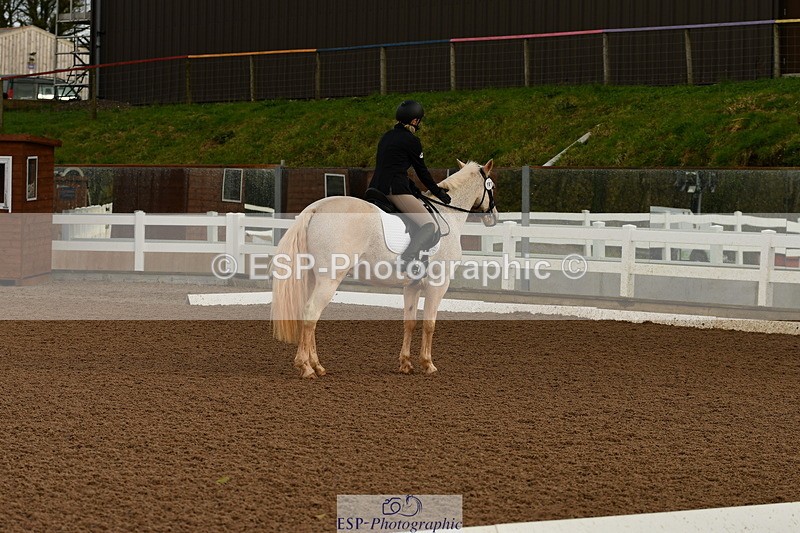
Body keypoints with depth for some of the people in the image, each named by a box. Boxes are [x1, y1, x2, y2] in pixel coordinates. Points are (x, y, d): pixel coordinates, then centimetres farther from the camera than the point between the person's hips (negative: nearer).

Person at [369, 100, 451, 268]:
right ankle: (407, 258, -31)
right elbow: (422, 171, 1)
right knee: (430, 225, -13)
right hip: (395, 190, -9)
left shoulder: (387, 136, 20)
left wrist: (416, 192, 23)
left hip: (376, 188, 9)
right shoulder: (411, 140, -5)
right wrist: (438, 192, 14)